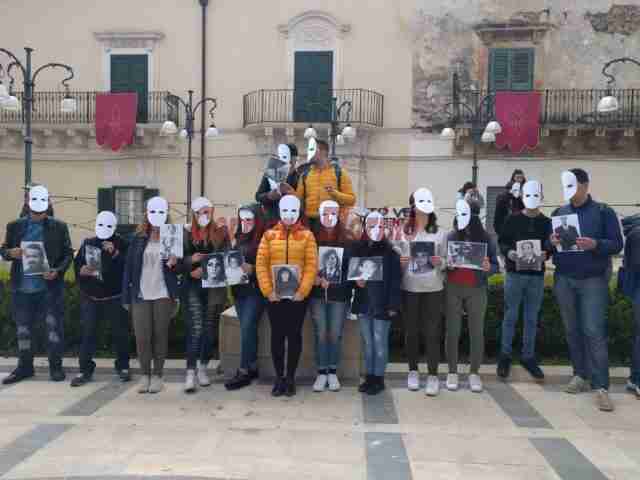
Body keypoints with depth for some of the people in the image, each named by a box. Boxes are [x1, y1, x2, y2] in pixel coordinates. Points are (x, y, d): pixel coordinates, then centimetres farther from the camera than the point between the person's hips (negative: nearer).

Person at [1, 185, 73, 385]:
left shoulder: (59, 227, 1)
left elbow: (68, 254, 1)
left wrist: (57, 271, -15)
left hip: (50, 287, -2)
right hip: (22, 288, 3)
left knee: (54, 327, 1)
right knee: (23, 330, 11)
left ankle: (56, 367, 13)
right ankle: (24, 367, 25)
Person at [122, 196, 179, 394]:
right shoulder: (138, 238, 5)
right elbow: (129, 267, 5)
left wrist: (173, 264, -18)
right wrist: (126, 297, 1)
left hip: (163, 295, -1)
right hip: (140, 295, 1)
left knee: (160, 335, 5)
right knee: (142, 337, 1)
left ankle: (157, 375, 17)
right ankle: (144, 375, 17)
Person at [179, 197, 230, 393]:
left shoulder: (221, 233, 5)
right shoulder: (188, 235, 7)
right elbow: (180, 262, 5)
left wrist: (204, 270, -14)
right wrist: (191, 260, -16)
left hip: (215, 287, 1)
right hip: (193, 287, -1)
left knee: (210, 329, 8)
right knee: (195, 329, -10)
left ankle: (203, 368, 23)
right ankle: (190, 372, -7)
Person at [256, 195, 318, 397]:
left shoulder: (307, 235, 2)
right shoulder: (269, 235, 5)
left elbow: (312, 266, -4)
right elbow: (261, 264, 1)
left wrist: (302, 291, -12)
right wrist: (267, 290, -8)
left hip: (297, 295, -1)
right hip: (275, 295, 1)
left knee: (294, 335, 5)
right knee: (277, 335, 6)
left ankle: (291, 378, 16)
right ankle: (279, 377, 17)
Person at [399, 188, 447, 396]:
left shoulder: (440, 233, 3)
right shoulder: (403, 232, 2)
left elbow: (446, 262, 5)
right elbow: (396, 261, 6)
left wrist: (439, 262, -16)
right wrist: (400, 262, -16)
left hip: (433, 288, 0)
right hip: (409, 288, 1)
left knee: (432, 332, 1)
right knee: (411, 331, 9)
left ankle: (433, 375, 9)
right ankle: (413, 371, 24)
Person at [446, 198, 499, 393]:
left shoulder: (485, 238, -1)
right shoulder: (451, 237, 1)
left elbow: (496, 266, 1)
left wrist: (488, 268, -20)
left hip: (476, 290, 0)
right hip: (453, 289, 1)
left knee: (476, 332, 5)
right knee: (452, 331, 4)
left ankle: (474, 373, 17)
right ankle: (452, 372, 15)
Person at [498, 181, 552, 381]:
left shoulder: (547, 222, 8)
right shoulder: (512, 219, 3)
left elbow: (551, 247, 6)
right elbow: (502, 242, 3)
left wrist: (545, 253, -16)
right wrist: (508, 253, -17)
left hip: (537, 275, 2)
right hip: (514, 273, -2)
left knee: (532, 318, 9)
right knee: (510, 316, 3)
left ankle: (528, 357, 19)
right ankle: (505, 355, 13)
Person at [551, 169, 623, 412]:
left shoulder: (603, 212, -1)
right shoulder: (558, 213, 10)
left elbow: (617, 244, -4)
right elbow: (548, 244, 13)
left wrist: (595, 244, -23)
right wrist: (552, 242, -11)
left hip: (593, 280, -4)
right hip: (564, 279, 4)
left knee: (594, 332, -9)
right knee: (572, 330, 9)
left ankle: (601, 387, -5)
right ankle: (580, 375, 22)